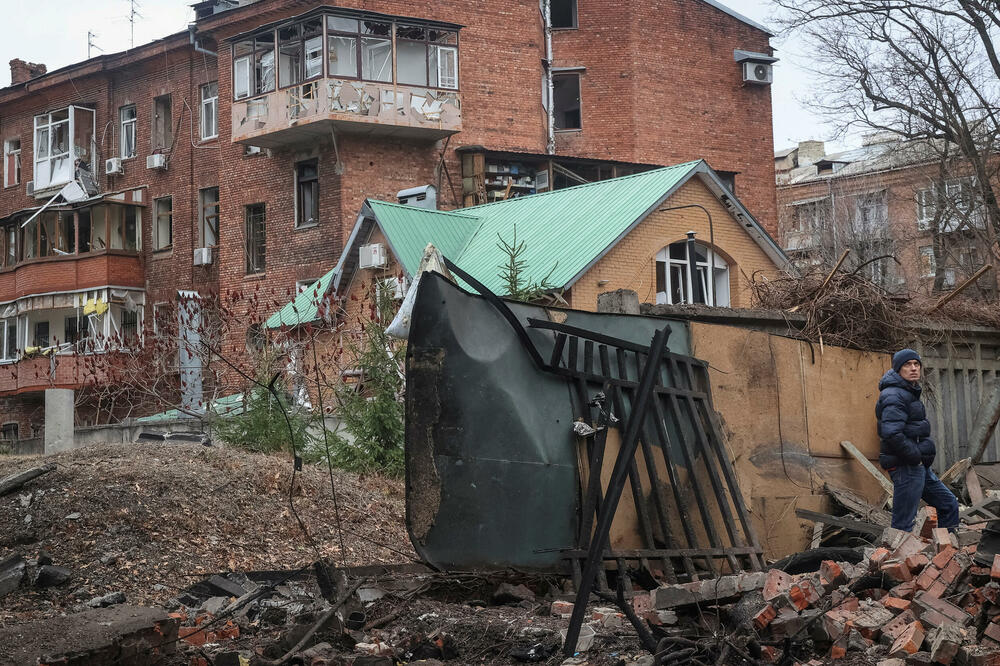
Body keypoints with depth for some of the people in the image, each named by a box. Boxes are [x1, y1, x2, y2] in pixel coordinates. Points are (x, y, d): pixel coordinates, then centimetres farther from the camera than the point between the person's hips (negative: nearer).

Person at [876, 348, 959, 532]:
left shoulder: (909, 393, 19)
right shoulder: (894, 396, -15)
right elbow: (892, 434, -28)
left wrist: (924, 459, 16)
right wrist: (916, 456, -19)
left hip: (920, 468, 11)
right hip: (906, 467, -11)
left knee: (949, 505, 17)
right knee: (903, 524, -8)